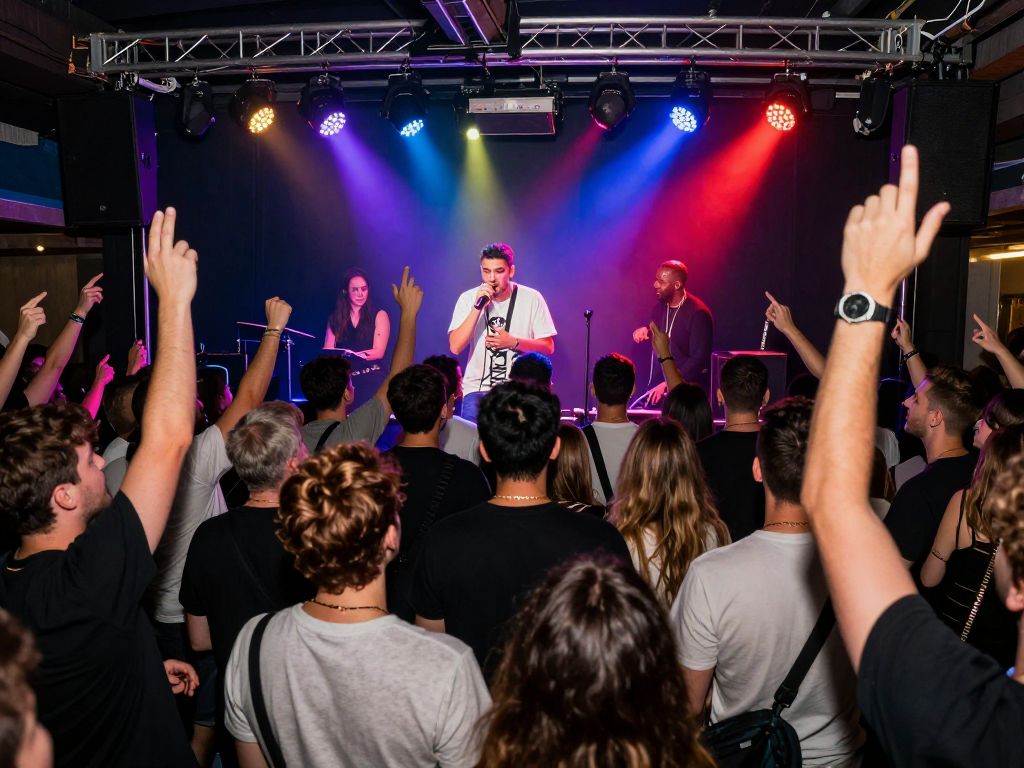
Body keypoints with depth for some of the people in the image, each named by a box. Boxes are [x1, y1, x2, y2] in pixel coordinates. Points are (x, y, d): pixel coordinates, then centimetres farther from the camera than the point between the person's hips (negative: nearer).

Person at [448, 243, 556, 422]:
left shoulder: (532, 298, -4)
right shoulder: (468, 298, -3)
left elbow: (548, 347, 0)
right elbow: (455, 347, -13)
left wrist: (513, 342, -17)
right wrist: (477, 307, -21)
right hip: (477, 388, 0)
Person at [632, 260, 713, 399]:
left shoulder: (698, 313, -16)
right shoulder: (660, 306, 5)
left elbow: (699, 359, -21)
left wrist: (668, 384, -25)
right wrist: (644, 330, 0)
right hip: (659, 382, 6)